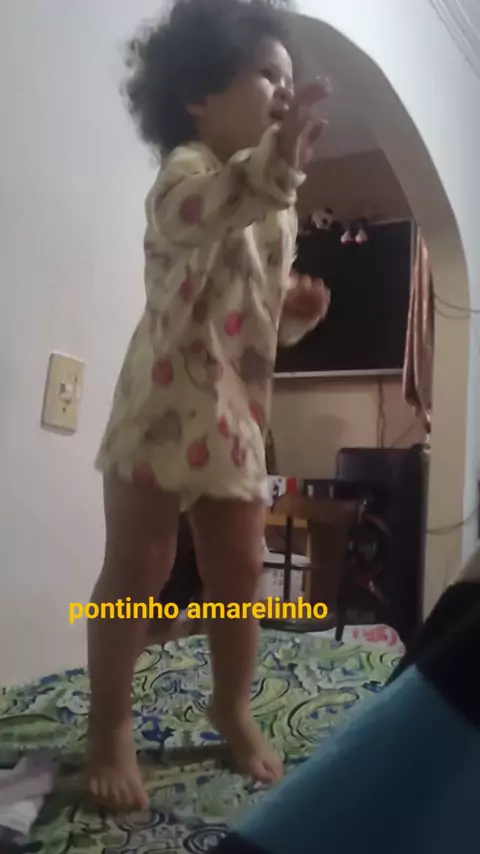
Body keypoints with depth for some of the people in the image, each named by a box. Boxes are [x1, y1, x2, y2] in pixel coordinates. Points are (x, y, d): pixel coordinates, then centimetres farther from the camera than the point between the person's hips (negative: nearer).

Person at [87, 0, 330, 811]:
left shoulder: (276, 204, 17)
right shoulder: (188, 168, -6)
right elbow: (192, 210, -34)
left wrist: (299, 310, 1)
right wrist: (271, 165, -50)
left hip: (239, 419, 7)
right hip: (165, 408, -7)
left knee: (239, 572, 11)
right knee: (136, 569, 0)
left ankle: (233, 708, 31)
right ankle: (110, 728, 15)